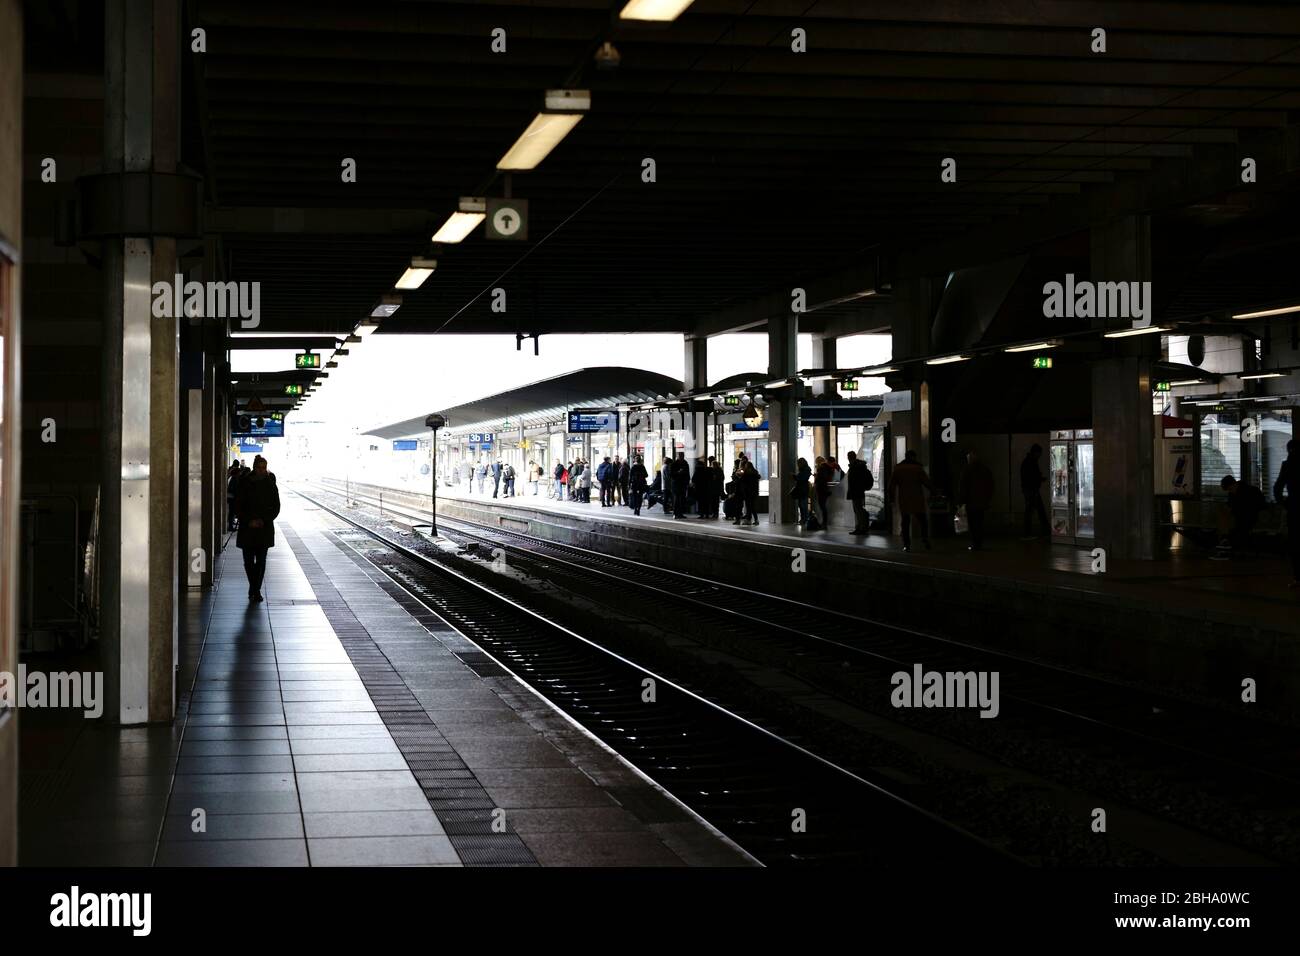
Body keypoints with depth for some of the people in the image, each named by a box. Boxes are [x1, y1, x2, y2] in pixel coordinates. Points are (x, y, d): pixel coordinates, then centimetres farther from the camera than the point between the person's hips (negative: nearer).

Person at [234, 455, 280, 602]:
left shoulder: (270, 485, 1)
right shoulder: (245, 484, -1)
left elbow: (276, 508, 4)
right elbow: (238, 506, 1)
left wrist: (264, 520, -9)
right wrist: (249, 521, -11)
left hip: (265, 528, 0)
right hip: (247, 528, 0)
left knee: (261, 561, -4)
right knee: (248, 561, 2)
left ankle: (256, 590, 3)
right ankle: (253, 586, 25)